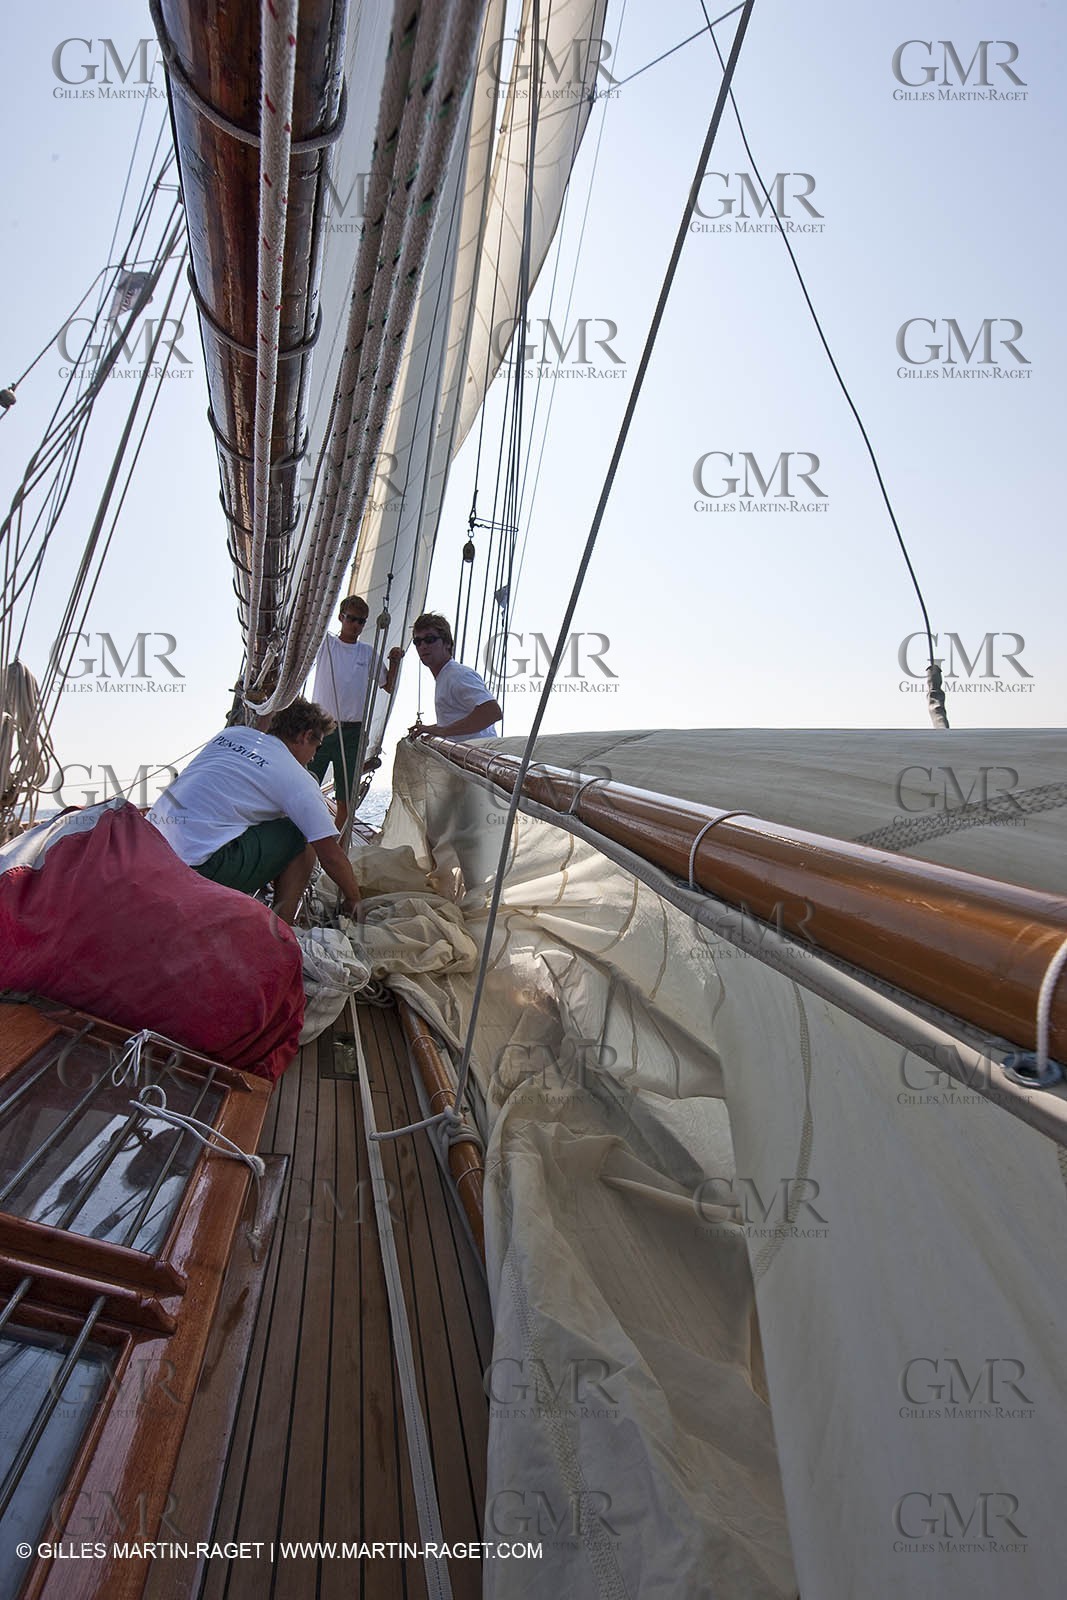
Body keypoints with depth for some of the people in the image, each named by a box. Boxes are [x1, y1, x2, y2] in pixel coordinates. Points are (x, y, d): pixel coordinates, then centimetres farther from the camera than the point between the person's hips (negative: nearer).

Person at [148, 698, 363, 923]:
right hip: (195, 866, -8)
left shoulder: (231, 733, 17)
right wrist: (353, 900, 17)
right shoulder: (297, 779, -2)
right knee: (301, 838, 3)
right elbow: (332, 857, -1)